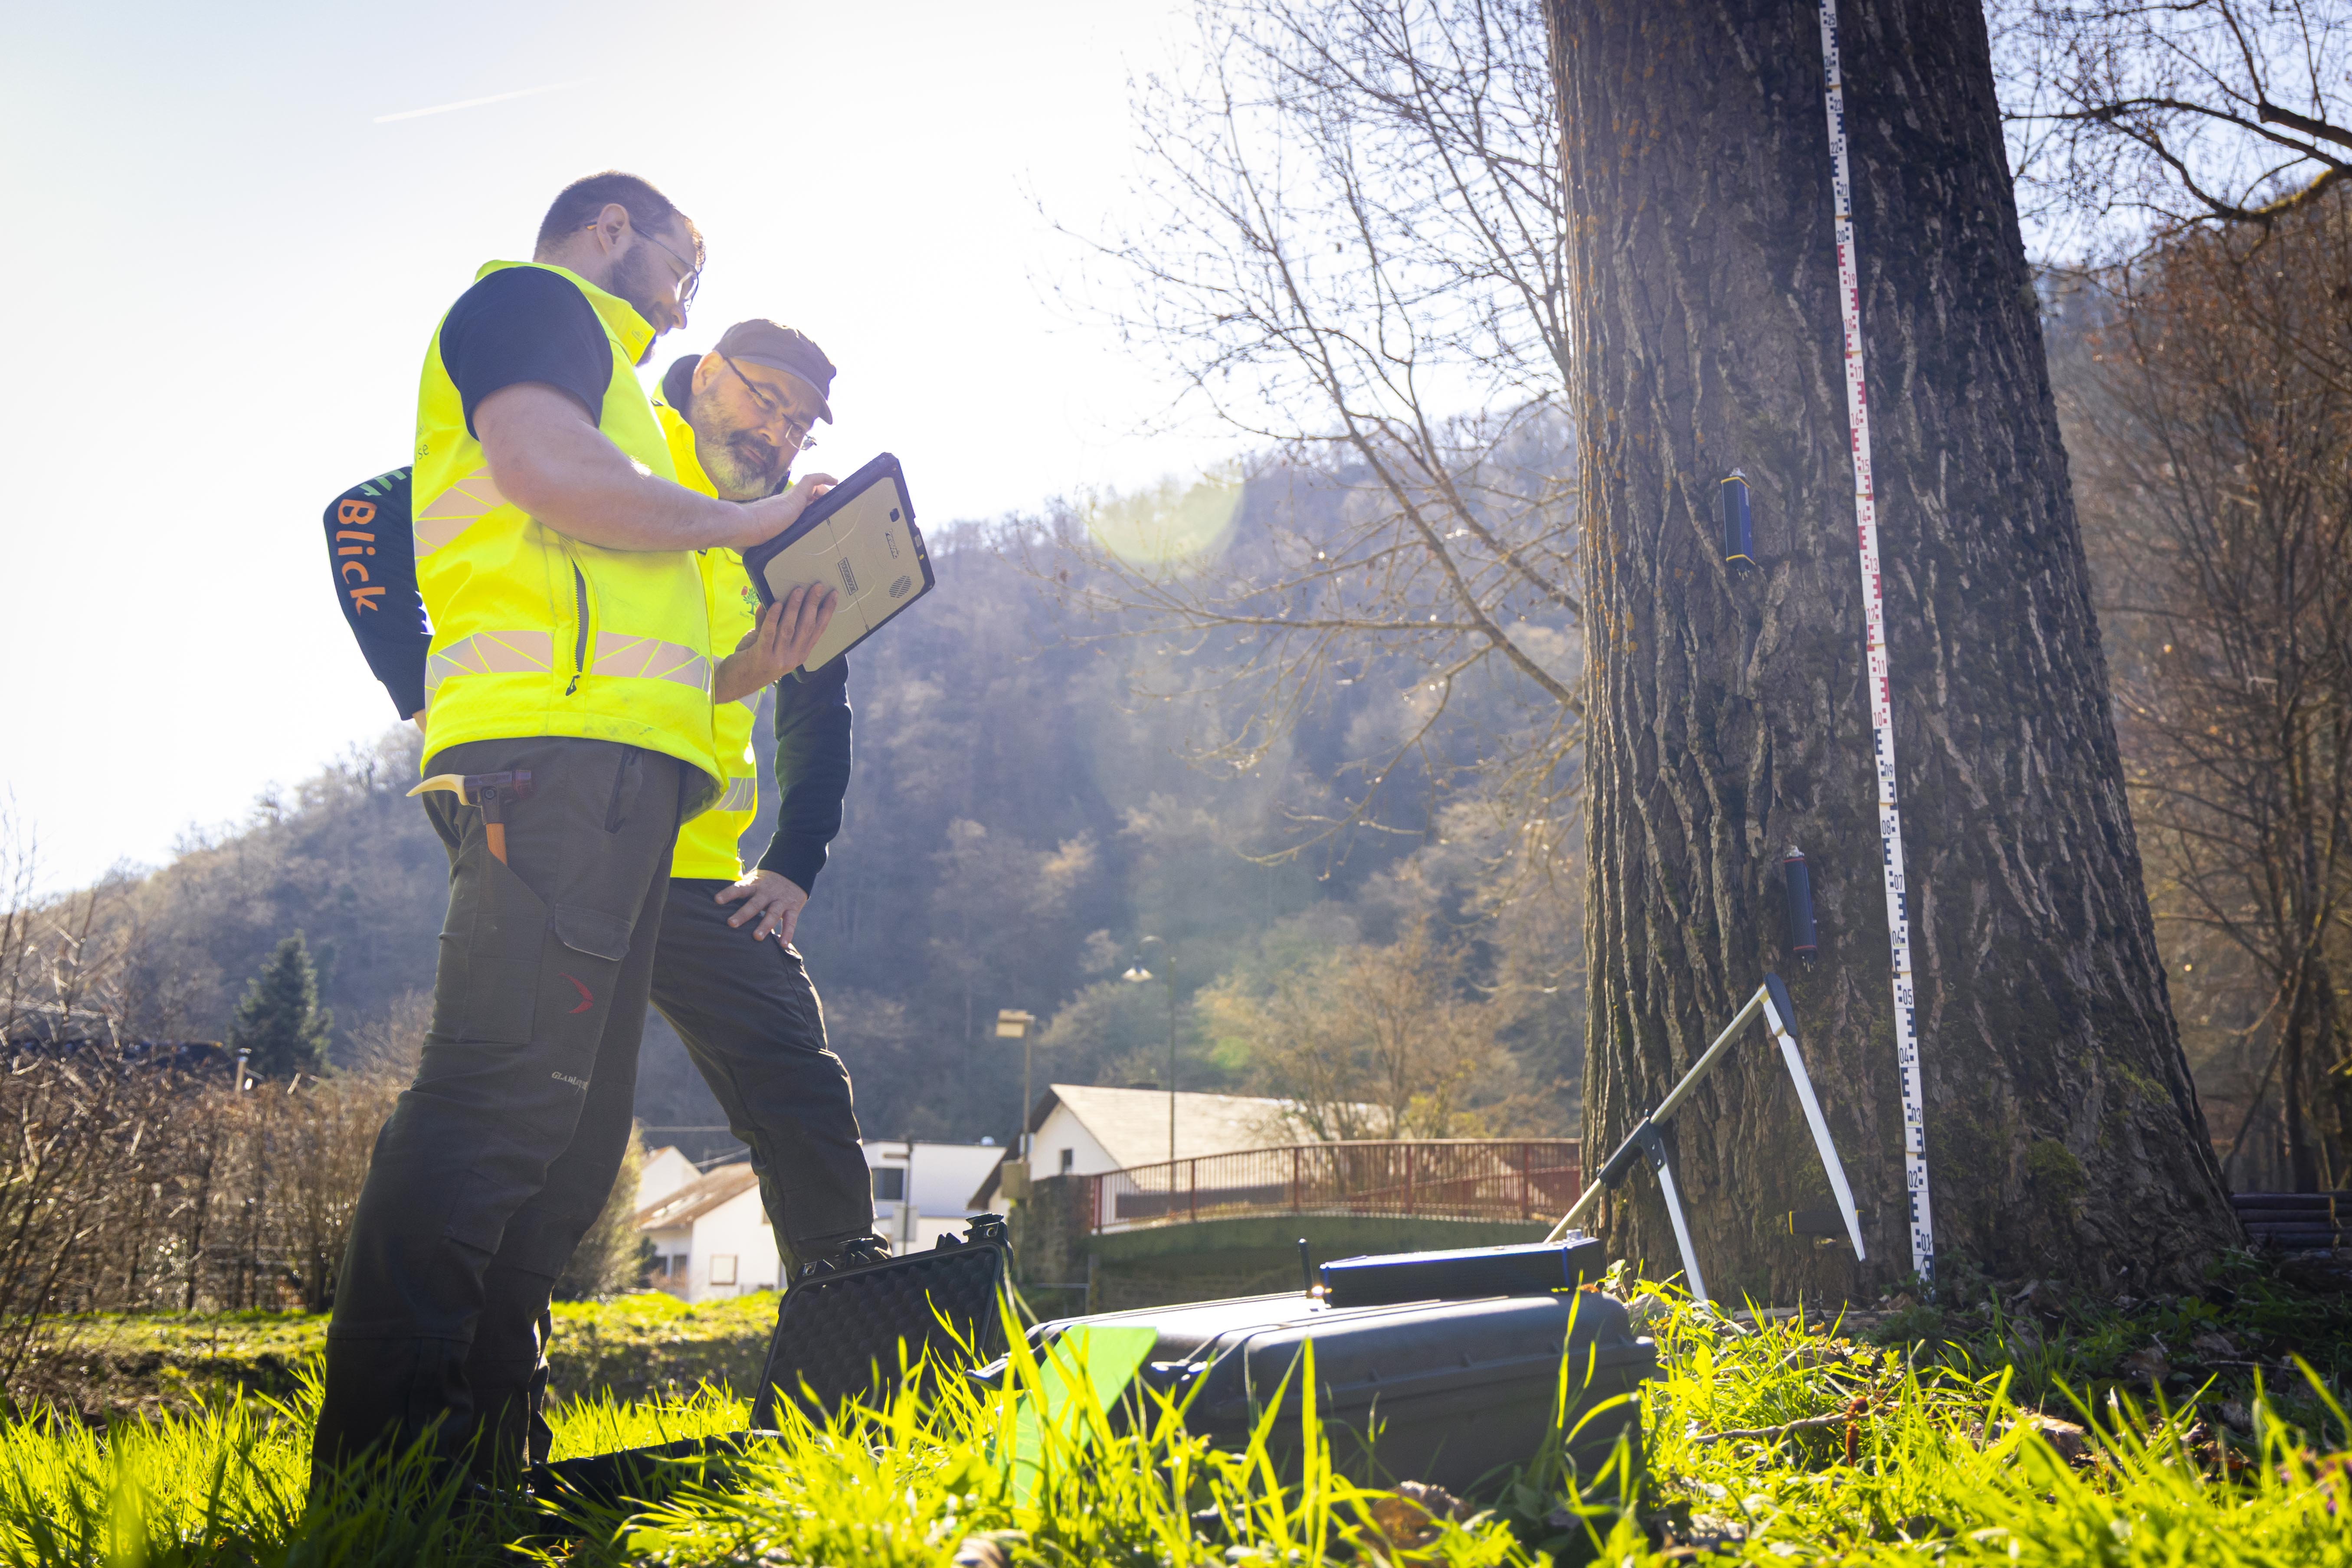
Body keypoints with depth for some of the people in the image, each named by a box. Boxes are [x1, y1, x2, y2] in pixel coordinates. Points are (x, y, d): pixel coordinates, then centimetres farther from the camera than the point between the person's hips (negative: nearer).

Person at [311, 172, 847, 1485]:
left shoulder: (587, 367, 36)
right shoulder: (531, 302, 9)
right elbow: (551, 471, -13)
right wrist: (744, 519, -1)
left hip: (615, 777, 10)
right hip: (560, 750, -10)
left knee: (570, 1126, 5)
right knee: (506, 1091, -18)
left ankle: (483, 1451, 7)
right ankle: (380, 1459, -18)